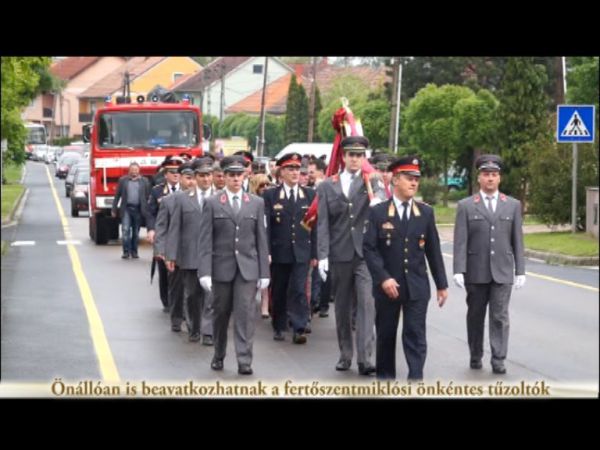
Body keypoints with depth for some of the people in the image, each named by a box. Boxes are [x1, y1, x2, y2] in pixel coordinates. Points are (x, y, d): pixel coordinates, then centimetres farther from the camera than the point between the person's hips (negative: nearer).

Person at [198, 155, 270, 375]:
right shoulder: (212, 203, 1)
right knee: (221, 314, 10)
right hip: (221, 266, 0)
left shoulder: (256, 203, 7)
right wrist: (205, 271, -10)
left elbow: (261, 239, 6)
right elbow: (206, 240, -2)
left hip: (247, 267, 0)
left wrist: (264, 272, 3)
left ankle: (244, 361, -7)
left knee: (245, 313, -7)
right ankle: (218, 356, 26)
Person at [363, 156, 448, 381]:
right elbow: (369, 248, -7)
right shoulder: (378, 212, -1)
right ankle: (385, 378, 23)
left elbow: (433, 250, 7)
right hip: (387, 285, -1)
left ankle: (416, 379, -7)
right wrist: (383, 278, -18)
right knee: (386, 335, 10)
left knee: (415, 335, -5)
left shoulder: (426, 212, 6)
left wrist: (442, 284, 6)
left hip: (417, 286, 1)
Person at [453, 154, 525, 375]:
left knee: (500, 316, -4)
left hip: (502, 272, 0)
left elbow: (517, 241, 8)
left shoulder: (513, 205, 8)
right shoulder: (466, 206, 3)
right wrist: (459, 271, -10)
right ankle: (475, 356, 22)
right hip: (476, 273, 0)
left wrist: (520, 271, 4)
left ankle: (498, 360, -1)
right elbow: (460, 241, -2)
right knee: (475, 316, 9)